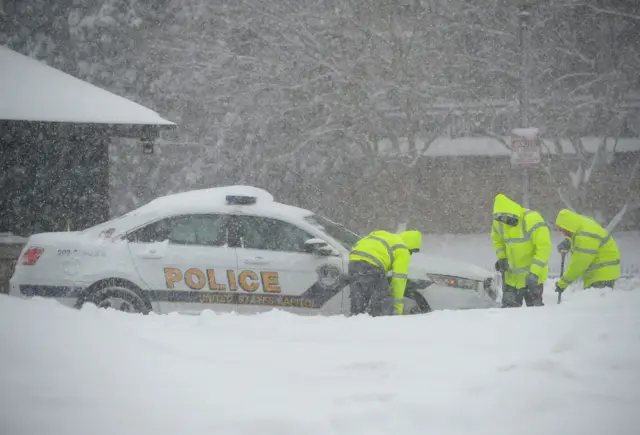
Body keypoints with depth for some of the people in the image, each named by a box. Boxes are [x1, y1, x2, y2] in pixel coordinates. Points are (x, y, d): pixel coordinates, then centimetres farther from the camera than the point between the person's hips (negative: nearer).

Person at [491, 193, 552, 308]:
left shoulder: (532, 220, -22)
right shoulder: (499, 223, -2)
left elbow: (544, 247, -23)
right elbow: (497, 240, 19)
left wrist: (535, 273, -27)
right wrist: (502, 258, 0)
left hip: (533, 275, -6)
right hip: (512, 276, 6)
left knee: (534, 307, -4)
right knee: (509, 307, 9)